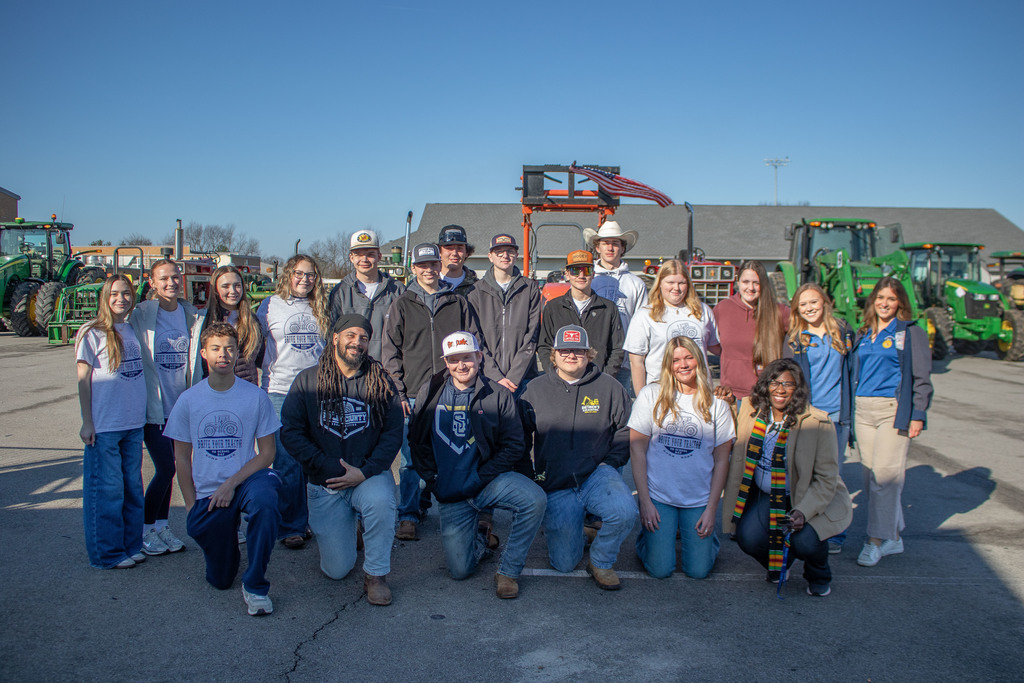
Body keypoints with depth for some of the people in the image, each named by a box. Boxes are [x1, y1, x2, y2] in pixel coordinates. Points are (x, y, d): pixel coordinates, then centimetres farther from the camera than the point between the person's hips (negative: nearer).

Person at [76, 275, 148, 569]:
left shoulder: (132, 330, 11)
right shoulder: (91, 332, -6)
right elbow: (83, 379, -6)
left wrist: (142, 415, 13)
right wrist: (87, 422, -9)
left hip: (133, 423, 6)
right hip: (104, 425, -6)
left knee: (132, 487, 12)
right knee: (107, 490, 0)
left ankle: (131, 545, 24)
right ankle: (107, 553, 12)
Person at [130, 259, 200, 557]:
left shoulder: (190, 314, 5)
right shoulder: (141, 315, -8)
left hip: (179, 402, 4)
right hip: (152, 405, -4)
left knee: (167, 467, 11)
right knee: (165, 468, -6)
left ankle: (161, 526, 25)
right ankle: (145, 529, 12)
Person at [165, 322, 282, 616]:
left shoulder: (255, 396, -5)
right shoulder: (188, 400, 0)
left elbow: (266, 452, -4)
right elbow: (182, 457, 6)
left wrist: (232, 483, -15)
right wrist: (191, 505, 0)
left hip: (246, 479, -2)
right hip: (207, 491, 2)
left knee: (265, 500, -40)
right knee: (220, 580, 5)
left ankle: (255, 586, -22)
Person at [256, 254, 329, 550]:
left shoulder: (321, 308, 13)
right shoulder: (271, 305, 5)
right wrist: (259, 382, 5)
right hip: (281, 391, -3)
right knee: (287, 462, -3)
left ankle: (314, 521, 19)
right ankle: (290, 528, 8)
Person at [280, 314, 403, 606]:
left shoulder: (380, 381, 1)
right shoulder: (307, 380, 0)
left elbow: (393, 434, -4)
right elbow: (290, 432, -6)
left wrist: (364, 472, -16)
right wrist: (328, 468, -14)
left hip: (370, 475, 0)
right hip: (324, 483, 0)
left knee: (380, 500, -36)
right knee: (337, 569, -2)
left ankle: (376, 574, -13)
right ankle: (344, 529, 33)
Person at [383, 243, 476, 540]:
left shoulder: (458, 303, 12)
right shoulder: (402, 306, 9)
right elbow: (391, 353, 6)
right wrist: (398, 392, -4)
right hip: (413, 394, -1)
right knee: (411, 457, -4)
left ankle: (426, 502, 21)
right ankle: (408, 516, 5)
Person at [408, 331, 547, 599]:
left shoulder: (498, 395, -1)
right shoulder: (431, 392, 5)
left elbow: (513, 446, -3)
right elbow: (416, 439, 11)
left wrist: (480, 478, -12)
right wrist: (432, 476, -1)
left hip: (489, 479, -1)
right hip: (450, 493, 1)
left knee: (535, 499, -32)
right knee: (460, 569, -7)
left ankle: (508, 571, -12)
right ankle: (478, 541, 30)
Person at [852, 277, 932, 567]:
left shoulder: (911, 332, 1)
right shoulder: (864, 335, 17)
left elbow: (921, 378, -2)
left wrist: (918, 415, -9)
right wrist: (851, 410, 14)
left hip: (894, 410, -6)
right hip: (862, 411, 6)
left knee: (885, 473, -10)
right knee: (871, 475, 6)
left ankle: (876, 540, -4)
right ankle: (892, 536, 16)